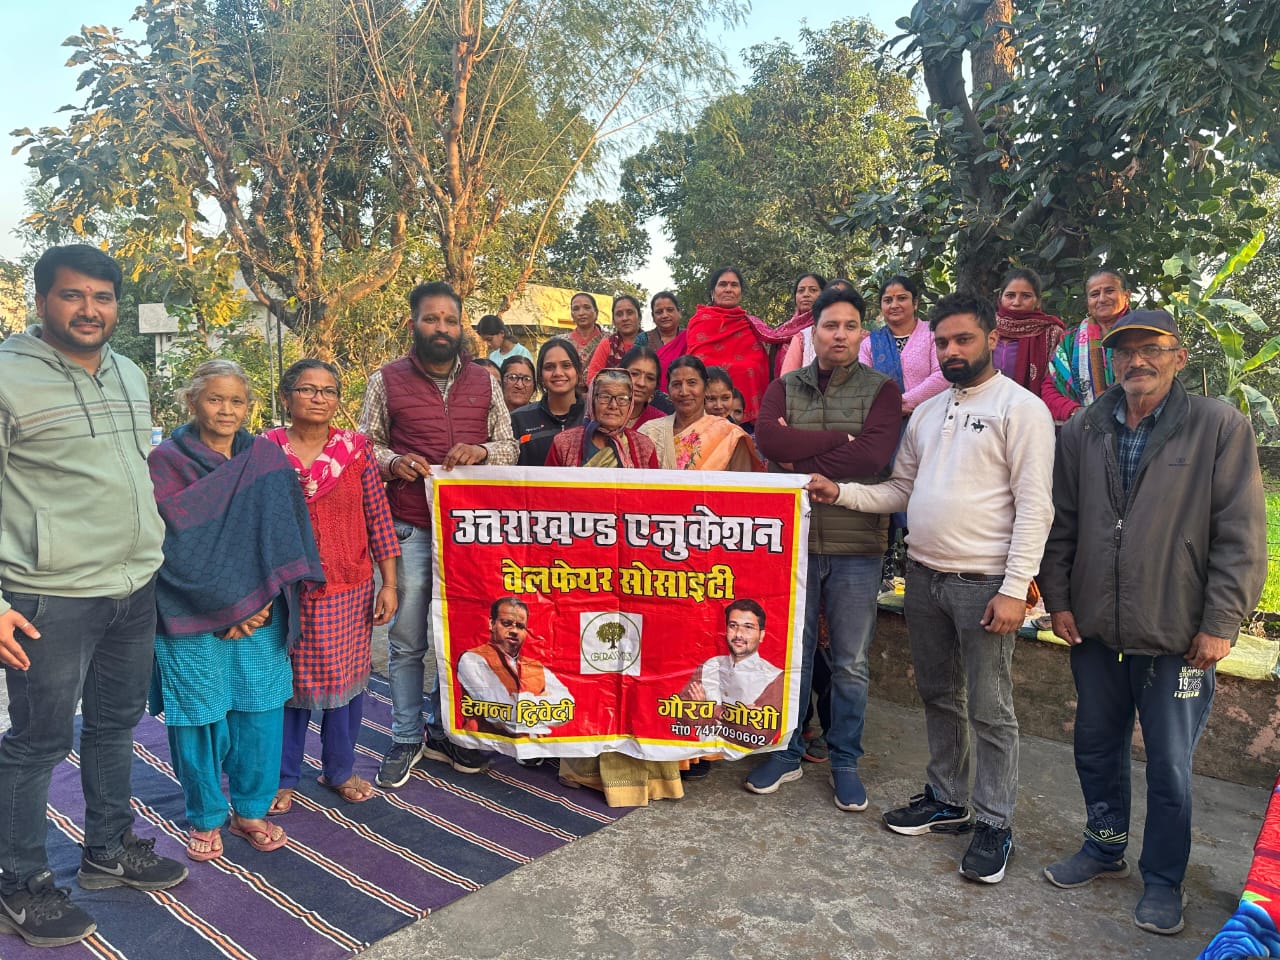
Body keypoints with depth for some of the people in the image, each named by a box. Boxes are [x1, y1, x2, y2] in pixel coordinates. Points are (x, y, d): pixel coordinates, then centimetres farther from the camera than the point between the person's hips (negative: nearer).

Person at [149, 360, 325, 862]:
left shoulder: (267, 459, 6)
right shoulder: (167, 462, -3)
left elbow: (283, 535, 3)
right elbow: (176, 547, -9)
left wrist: (264, 599, -8)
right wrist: (225, 607, -12)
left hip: (261, 612, 3)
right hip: (195, 616, -2)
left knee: (261, 712, 6)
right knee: (200, 717, 6)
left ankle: (251, 810, 25)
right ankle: (205, 818, 26)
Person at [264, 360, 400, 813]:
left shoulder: (356, 449, 0)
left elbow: (379, 518, 1)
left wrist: (388, 583, -2)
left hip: (348, 591, 1)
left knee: (345, 680, 10)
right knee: (287, 685, 9)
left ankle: (340, 770, 30)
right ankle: (283, 777, 28)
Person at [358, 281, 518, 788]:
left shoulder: (483, 382, 9)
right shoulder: (387, 380, 3)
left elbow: (509, 448, 11)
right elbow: (366, 445, 7)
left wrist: (480, 450, -10)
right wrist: (393, 462, -14)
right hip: (409, 528, -2)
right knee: (407, 640, 5)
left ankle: (443, 731, 28)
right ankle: (405, 739, 21)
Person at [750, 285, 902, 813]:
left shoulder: (881, 390, 2)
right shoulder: (784, 387, 8)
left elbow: (873, 457, -15)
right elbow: (767, 438, -12)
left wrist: (800, 459, -11)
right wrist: (840, 440, -14)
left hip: (855, 546, -1)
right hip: (791, 538, 2)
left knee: (850, 663, 10)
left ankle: (845, 762, 27)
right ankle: (786, 753, 28)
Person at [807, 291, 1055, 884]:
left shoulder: (1021, 408, -7)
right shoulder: (927, 413, 13)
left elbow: (1034, 505, -13)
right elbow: (902, 490, 15)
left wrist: (1014, 588, -19)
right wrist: (841, 493, -1)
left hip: (983, 583, -6)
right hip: (923, 576, 7)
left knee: (990, 711, 3)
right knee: (938, 696, 17)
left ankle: (995, 824, 18)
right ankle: (946, 799, 32)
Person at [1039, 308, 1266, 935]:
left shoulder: (1220, 428, -6)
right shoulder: (1083, 431, 5)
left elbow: (1241, 535, -7)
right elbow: (1061, 523, 9)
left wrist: (1221, 623, -10)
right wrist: (1058, 598, 3)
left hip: (1177, 637, -3)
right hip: (1094, 629, 4)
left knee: (1170, 767, 10)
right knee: (1097, 751, 18)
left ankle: (1163, 881, 29)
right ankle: (1104, 849, 39)